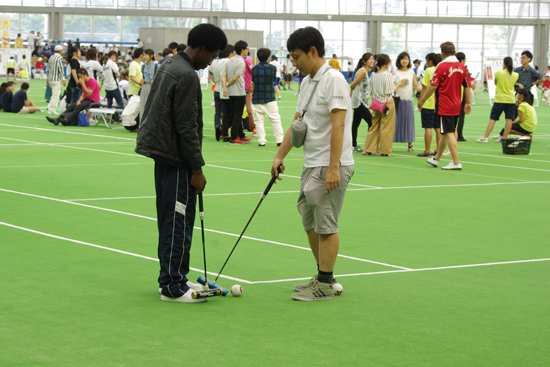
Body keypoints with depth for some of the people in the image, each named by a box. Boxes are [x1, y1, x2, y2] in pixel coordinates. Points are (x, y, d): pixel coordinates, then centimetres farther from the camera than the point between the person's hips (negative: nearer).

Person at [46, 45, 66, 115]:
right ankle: (51, 110, -5)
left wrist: (47, 79, 23)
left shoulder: (51, 57, 14)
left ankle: (50, 107, 13)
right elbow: (61, 69, -17)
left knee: (55, 94, 20)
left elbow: (48, 69, 18)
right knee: (55, 95, -4)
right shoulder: (59, 58, -11)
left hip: (50, 79, 8)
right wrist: (63, 79, -15)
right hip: (56, 79, -8)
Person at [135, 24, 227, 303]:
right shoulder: (187, 76, -18)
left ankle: (171, 279, 21)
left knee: (170, 219, 15)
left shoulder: (169, 66, 14)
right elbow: (186, 127, -20)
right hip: (175, 158, -10)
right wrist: (197, 168, -14)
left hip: (164, 155, 10)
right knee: (179, 221, -6)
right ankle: (173, 286, -3)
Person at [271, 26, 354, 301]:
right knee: (310, 222, 14)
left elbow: (338, 125, -20)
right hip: (311, 165, 9)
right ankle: (323, 277, 25)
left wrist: (333, 168, -24)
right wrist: (280, 156, 14)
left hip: (331, 167, -9)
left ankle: (325, 285, 2)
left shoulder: (333, 80, -14)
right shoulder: (307, 82, 14)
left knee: (325, 225, -5)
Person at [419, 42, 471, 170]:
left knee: (449, 133, -5)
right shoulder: (461, 67, 4)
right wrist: (468, 103, 16)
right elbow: (467, 86, 7)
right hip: (456, 106, 7)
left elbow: (433, 86, -13)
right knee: (445, 133, 16)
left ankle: (456, 162, -10)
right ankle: (436, 159, 29)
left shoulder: (442, 66, -13)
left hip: (444, 106, -7)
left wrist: (422, 100, -3)